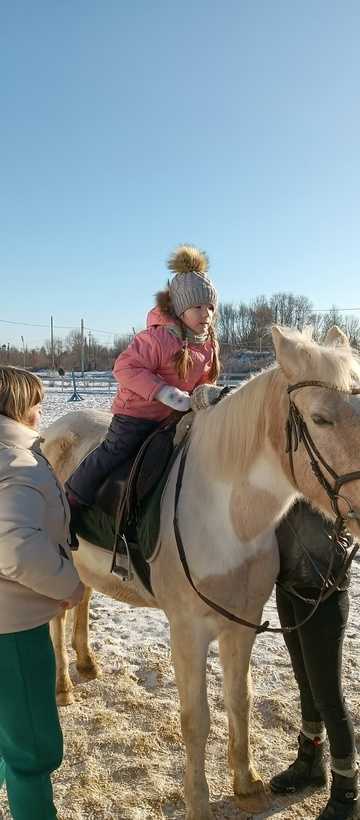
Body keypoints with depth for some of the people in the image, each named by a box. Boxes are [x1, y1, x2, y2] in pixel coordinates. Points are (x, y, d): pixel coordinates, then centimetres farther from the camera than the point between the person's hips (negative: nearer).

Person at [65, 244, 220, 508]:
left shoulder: (210, 342, 1)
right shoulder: (158, 338, -24)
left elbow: (204, 378, 15)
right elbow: (125, 367, -28)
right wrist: (165, 393, -33)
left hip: (175, 415, 8)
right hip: (138, 411, -7)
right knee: (113, 455, -5)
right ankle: (72, 498, 15)